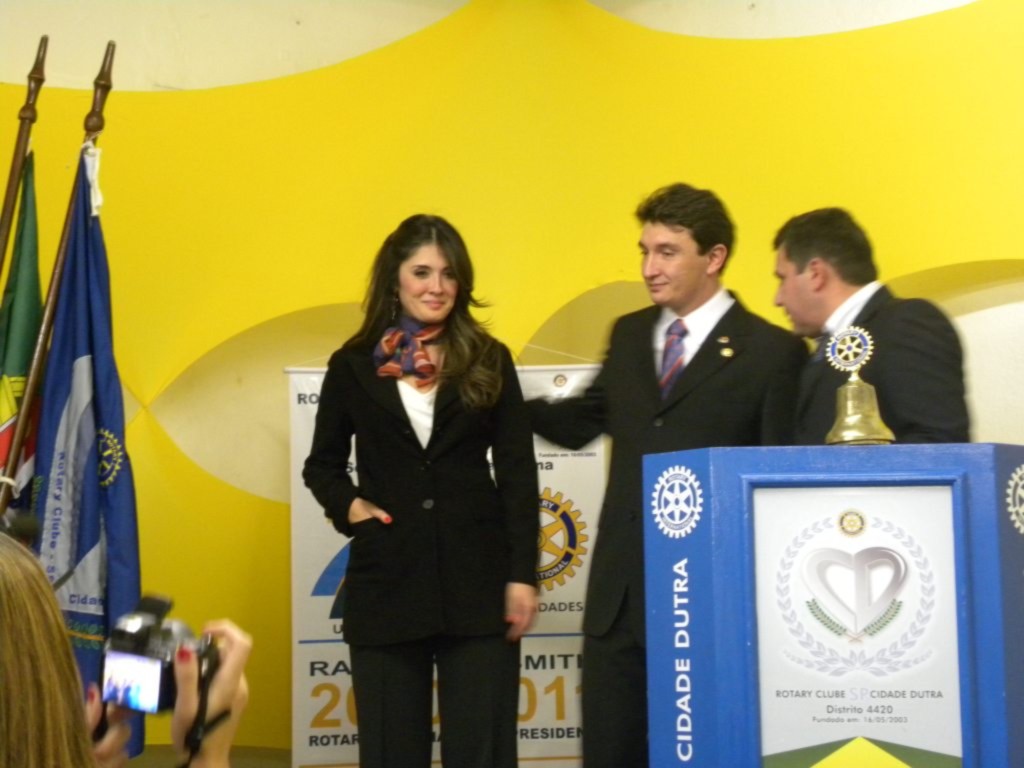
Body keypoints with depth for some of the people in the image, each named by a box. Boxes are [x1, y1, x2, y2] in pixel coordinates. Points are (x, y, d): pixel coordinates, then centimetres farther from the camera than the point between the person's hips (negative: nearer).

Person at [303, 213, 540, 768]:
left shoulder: (487, 360, 4)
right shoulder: (353, 366, 5)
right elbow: (322, 465, 15)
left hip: (478, 578, 0)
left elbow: (517, 472, 2)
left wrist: (522, 574, -4)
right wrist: (347, 505, -6)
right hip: (386, 581, 1)